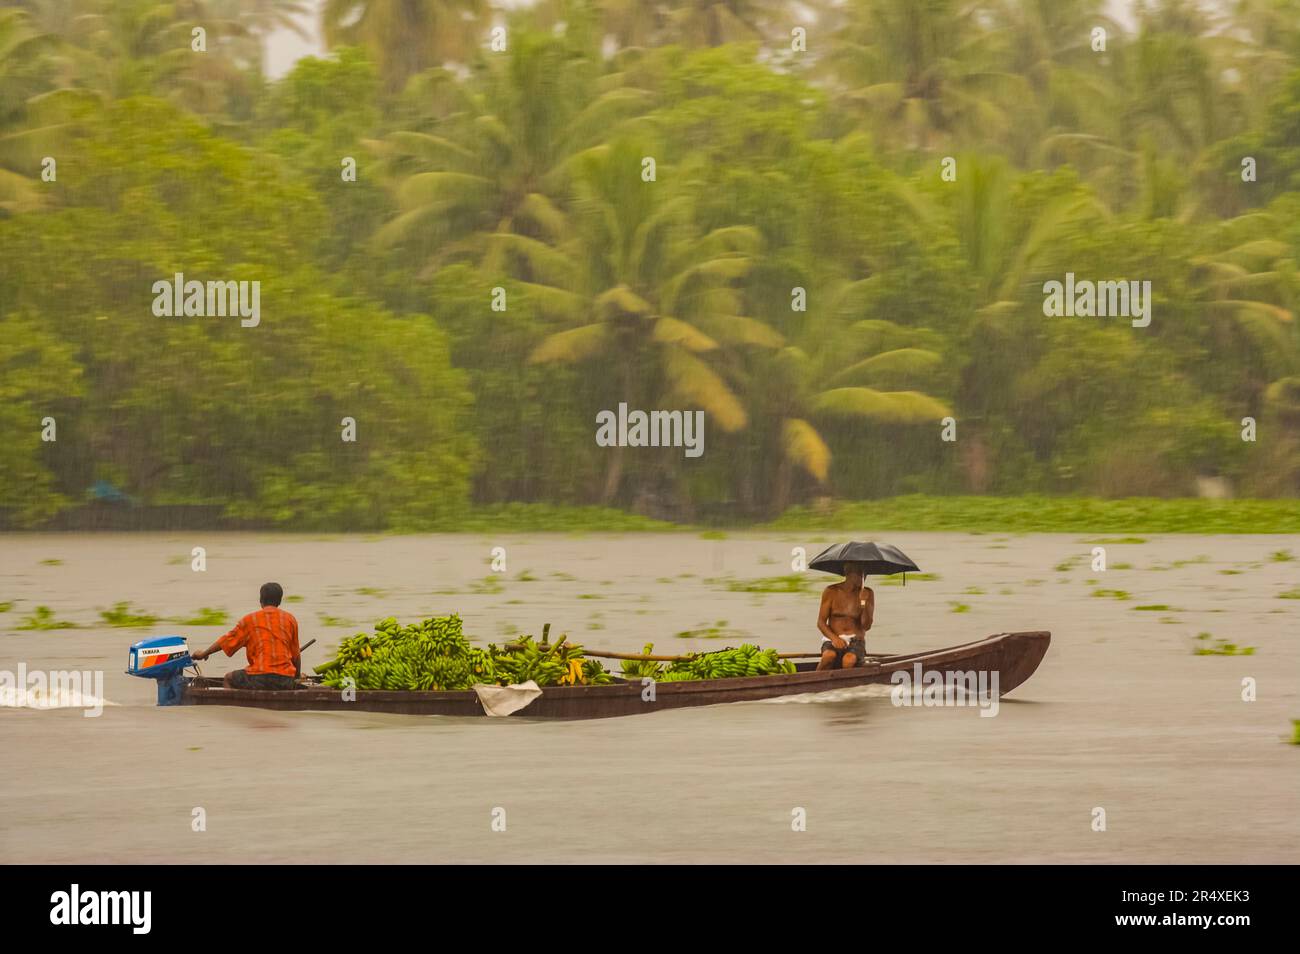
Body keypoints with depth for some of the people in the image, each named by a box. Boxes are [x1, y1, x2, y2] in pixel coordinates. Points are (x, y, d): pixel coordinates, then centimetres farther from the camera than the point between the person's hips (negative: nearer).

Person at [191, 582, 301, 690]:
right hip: (285, 680, 2)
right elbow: (296, 655, 11)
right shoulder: (290, 619, 8)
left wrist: (203, 654, 25)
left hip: (258, 678, -2)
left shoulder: (250, 620, 4)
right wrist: (297, 678, 24)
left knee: (228, 679, 23)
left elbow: (226, 641, 11)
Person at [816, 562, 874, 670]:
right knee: (829, 656, -37)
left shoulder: (867, 594, 5)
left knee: (849, 661, -36)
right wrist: (834, 638, -19)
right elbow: (821, 622, 0)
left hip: (856, 641, 0)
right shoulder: (832, 591, 3)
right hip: (832, 640, 0)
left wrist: (863, 601, -15)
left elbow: (866, 626, -2)